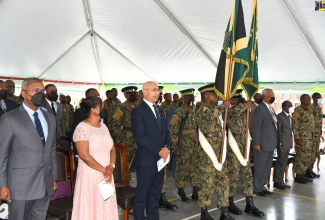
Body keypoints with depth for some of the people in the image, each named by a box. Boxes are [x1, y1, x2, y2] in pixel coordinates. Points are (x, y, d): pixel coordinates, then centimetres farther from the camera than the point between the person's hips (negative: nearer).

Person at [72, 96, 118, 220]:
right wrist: (104, 170, -15)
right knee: (90, 207, 3)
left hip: (106, 175, 7)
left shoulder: (103, 126, 10)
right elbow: (84, 155, -20)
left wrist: (111, 167, -9)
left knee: (106, 207, 12)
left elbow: (112, 149, 9)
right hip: (90, 175, -6)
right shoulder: (82, 128, -13)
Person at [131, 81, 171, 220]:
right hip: (146, 160, -7)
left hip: (161, 159, 7)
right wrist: (159, 151, -17)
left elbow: (166, 132, 14)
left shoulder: (159, 110, 15)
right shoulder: (138, 111, -10)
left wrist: (166, 147, -6)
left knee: (155, 194, 15)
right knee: (142, 195, 4)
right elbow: (140, 137, -17)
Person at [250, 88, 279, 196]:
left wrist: (276, 142, 12)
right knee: (259, 167, 2)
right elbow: (255, 127, -17)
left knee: (267, 167, 16)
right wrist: (256, 143, -19)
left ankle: (262, 186, 27)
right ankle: (257, 188, 14)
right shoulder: (260, 109, -14)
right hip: (262, 144, -9)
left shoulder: (271, 108, 14)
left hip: (271, 144, 9)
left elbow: (274, 125, 16)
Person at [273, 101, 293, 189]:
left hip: (288, 144, 8)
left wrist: (290, 143, 13)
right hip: (282, 144, -8)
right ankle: (277, 182, 6)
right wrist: (279, 144, -16)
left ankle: (280, 181, 20)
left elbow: (290, 129, 17)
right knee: (280, 163, -3)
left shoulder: (289, 116, 15)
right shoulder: (280, 116, -11)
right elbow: (278, 131, -14)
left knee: (284, 163, 12)